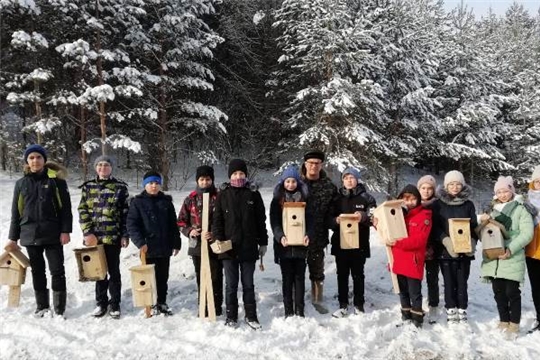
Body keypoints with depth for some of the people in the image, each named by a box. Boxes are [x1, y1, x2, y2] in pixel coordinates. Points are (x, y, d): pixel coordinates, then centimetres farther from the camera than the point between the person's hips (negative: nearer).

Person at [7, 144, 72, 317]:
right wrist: (13, 237, 9)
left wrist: (65, 230, -10)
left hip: (52, 234, -3)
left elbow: (65, 207, -2)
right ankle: (42, 307, 24)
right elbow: (16, 212, 11)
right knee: (37, 272, 12)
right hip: (30, 235, 3)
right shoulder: (21, 183, 9)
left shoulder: (56, 180, 0)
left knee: (57, 271, -1)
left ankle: (59, 310, 6)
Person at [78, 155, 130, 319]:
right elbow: (83, 211, 3)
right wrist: (87, 232, -7)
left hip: (113, 236, -2)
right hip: (94, 236, 2)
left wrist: (125, 235, -5)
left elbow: (125, 213, 0)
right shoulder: (88, 187, 7)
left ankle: (115, 304, 17)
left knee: (113, 270, 5)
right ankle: (101, 303, 23)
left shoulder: (120, 187, 1)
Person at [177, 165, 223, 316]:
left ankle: (217, 308, 15)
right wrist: (189, 231, -7)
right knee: (201, 278, 12)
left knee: (216, 278, 2)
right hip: (197, 245, 3)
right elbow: (181, 221, 11)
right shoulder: (191, 199, 6)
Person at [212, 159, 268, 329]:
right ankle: (231, 316, 21)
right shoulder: (223, 194, 2)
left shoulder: (253, 193, 2)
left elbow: (261, 220, 5)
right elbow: (217, 219, 3)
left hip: (249, 247, 0)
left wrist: (263, 242, 5)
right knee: (231, 284, 9)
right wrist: (218, 239, -9)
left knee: (248, 284, 10)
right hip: (228, 247, 0)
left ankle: (251, 315, 22)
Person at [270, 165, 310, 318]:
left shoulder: (304, 199, 8)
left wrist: (308, 235, -16)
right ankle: (288, 311, 11)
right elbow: (274, 221, -2)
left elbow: (309, 219, 2)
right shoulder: (277, 200, 5)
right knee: (287, 278, 5)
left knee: (299, 278, 5)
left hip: (300, 244, 1)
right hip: (284, 245, -1)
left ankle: (300, 310, 12)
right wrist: (280, 236, -19)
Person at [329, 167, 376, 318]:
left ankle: (358, 305, 17)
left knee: (358, 275, 6)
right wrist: (336, 220, -16)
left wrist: (363, 216, -23)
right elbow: (329, 219, 6)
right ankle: (343, 305, 17)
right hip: (340, 243, 2)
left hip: (359, 243, -2)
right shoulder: (337, 198, 8)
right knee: (342, 275, 7)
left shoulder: (366, 198, 2)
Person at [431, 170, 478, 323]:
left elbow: (474, 226, 8)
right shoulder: (438, 204, 2)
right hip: (446, 250, -1)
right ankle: (451, 312, 11)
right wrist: (446, 241, -18)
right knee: (449, 282, 2)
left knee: (462, 282, 4)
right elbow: (435, 227, -3)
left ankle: (462, 312, 14)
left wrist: (472, 242, -10)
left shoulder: (468, 204, 8)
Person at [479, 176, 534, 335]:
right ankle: (504, 321, 22)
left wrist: (511, 249, -18)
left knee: (512, 292, -1)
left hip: (512, 259, -4)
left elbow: (527, 233, -9)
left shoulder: (520, 209, 2)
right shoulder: (491, 210, 16)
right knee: (499, 292, 9)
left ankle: (514, 323, 12)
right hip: (493, 258, 4)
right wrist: (484, 222, -5)